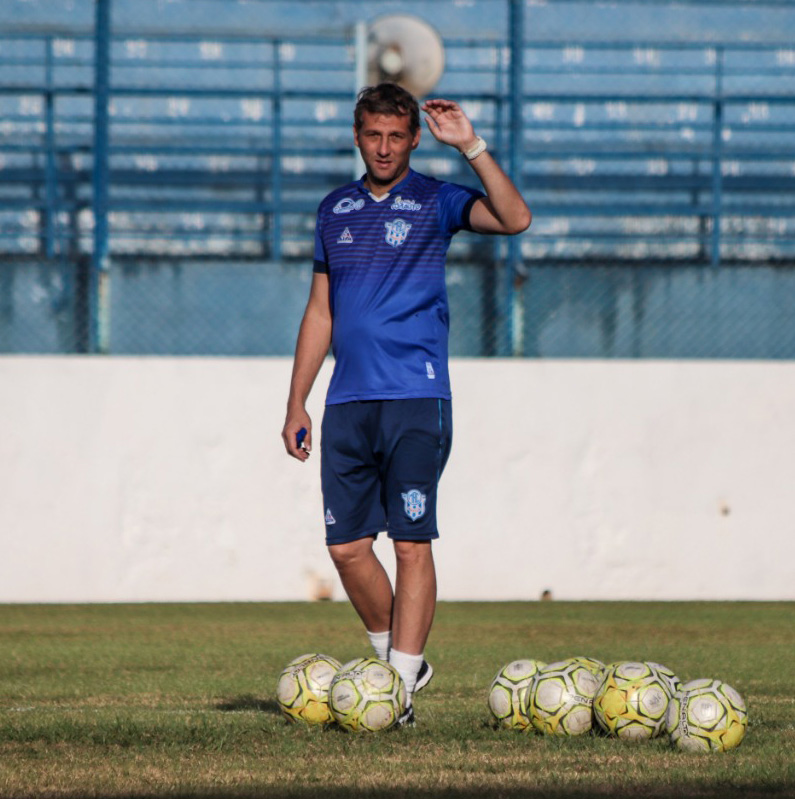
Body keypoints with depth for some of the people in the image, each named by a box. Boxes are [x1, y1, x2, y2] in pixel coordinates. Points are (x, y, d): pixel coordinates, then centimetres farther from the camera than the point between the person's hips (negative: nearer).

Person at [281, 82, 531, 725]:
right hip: (349, 402, 5)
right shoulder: (336, 210, 15)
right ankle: (399, 660, 21)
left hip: (416, 398, -4)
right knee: (347, 545, 2)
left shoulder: (435, 201, 2)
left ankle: (401, 687, -5)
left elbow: (514, 219, -17)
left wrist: (470, 145, -21)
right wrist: (297, 403, 15)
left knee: (412, 543, -7)